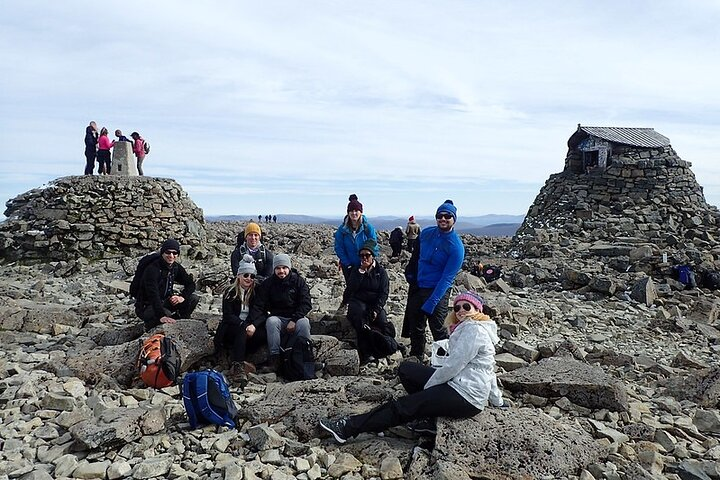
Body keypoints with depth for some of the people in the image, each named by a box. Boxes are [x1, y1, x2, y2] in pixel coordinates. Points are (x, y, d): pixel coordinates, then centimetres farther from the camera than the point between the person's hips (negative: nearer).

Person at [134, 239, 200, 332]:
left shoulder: (176, 268, -1)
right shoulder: (152, 269, -25)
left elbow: (191, 284, -1)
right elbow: (153, 295, -37)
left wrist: (183, 297, -24)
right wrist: (161, 316, -50)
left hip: (165, 302, 7)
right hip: (146, 306, -7)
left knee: (194, 298, -9)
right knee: (166, 314, -38)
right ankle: (150, 326, -6)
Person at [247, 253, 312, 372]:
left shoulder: (298, 281, 0)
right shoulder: (268, 283, 2)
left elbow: (306, 304, -7)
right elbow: (258, 306, -6)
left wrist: (294, 320, -20)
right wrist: (253, 324, -23)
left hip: (296, 318, -1)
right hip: (277, 317, 1)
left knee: (304, 322, -33)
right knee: (271, 321, -31)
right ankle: (274, 360, -32)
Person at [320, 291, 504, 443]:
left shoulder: (474, 329, -15)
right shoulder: (467, 328, 18)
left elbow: (452, 366, -18)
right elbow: (489, 369, 24)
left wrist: (427, 387, -6)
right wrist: (497, 400, 29)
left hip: (466, 396, -11)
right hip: (458, 382, 11)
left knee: (401, 407, -15)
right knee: (406, 368, 7)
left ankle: (347, 428, -13)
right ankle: (427, 416, 1)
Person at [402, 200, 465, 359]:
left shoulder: (456, 247, -17)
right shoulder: (426, 233, -1)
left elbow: (447, 278, -21)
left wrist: (430, 305, -25)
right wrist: (410, 274, 9)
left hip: (437, 291, -5)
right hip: (417, 287, 6)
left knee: (438, 330, -5)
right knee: (415, 328, 16)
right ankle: (415, 359, 33)